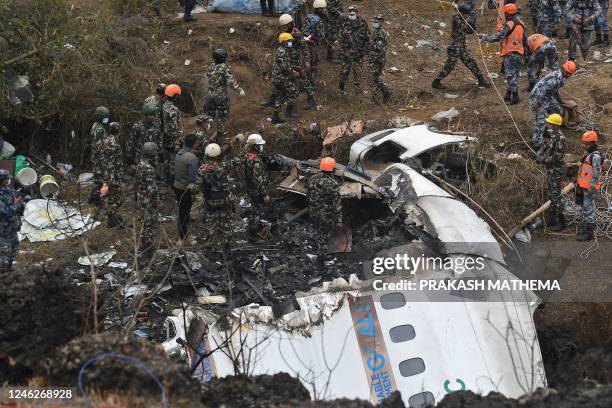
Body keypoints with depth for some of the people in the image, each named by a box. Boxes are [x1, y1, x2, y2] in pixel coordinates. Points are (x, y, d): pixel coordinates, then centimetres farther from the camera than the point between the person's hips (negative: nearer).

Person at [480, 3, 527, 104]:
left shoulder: (508, 25, -16)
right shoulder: (520, 24, 9)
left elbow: (497, 37, -17)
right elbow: (524, 40, 15)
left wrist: (484, 37, -6)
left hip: (510, 53, -8)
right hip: (519, 53, 8)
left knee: (511, 75, -3)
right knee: (514, 75, 15)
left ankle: (515, 97, -4)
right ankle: (509, 95, 24)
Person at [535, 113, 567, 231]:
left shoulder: (559, 138, -22)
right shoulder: (550, 135, 7)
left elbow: (558, 157, -24)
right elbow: (545, 146, 18)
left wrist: (543, 160, -18)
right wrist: (539, 154, -2)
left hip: (556, 170, -10)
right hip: (550, 169, 10)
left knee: (555, 195, -6)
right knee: (551, 194, 16)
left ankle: (561, 222, 0)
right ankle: (552, 219, 27)